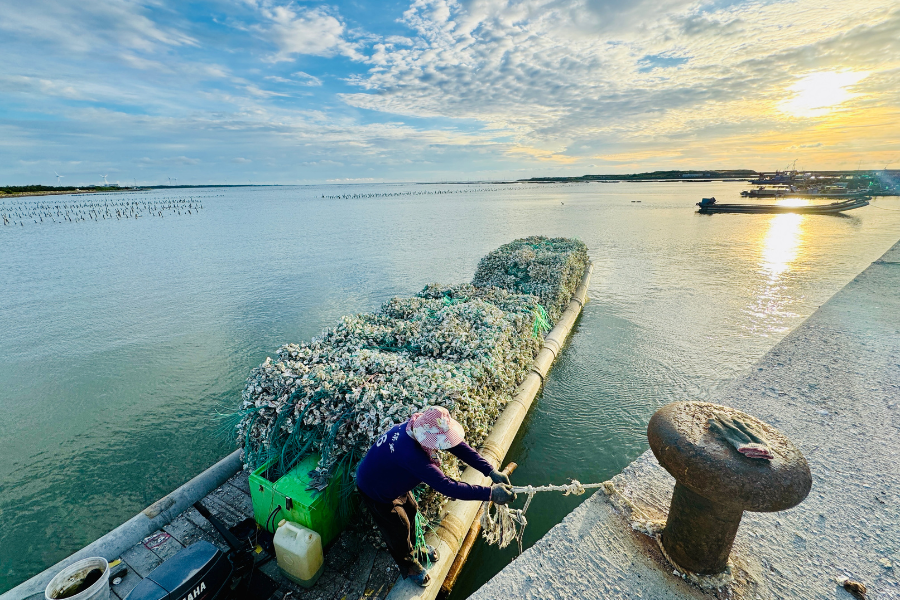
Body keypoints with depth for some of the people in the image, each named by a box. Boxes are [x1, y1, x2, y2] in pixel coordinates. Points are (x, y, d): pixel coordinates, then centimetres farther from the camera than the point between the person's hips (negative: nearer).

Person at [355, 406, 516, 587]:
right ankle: (408, 566, 46)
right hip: (376, 492, -7)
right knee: (398, 530, 15)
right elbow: (446, 486, -45)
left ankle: (411, 550, 55)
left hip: (392, 480, 7)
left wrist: (491, 471, -27)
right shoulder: (411, 454, -46)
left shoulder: (423, 426, -23)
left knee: (410, 511, 25)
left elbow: (458, 446, -20)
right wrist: (490, 493, -44)